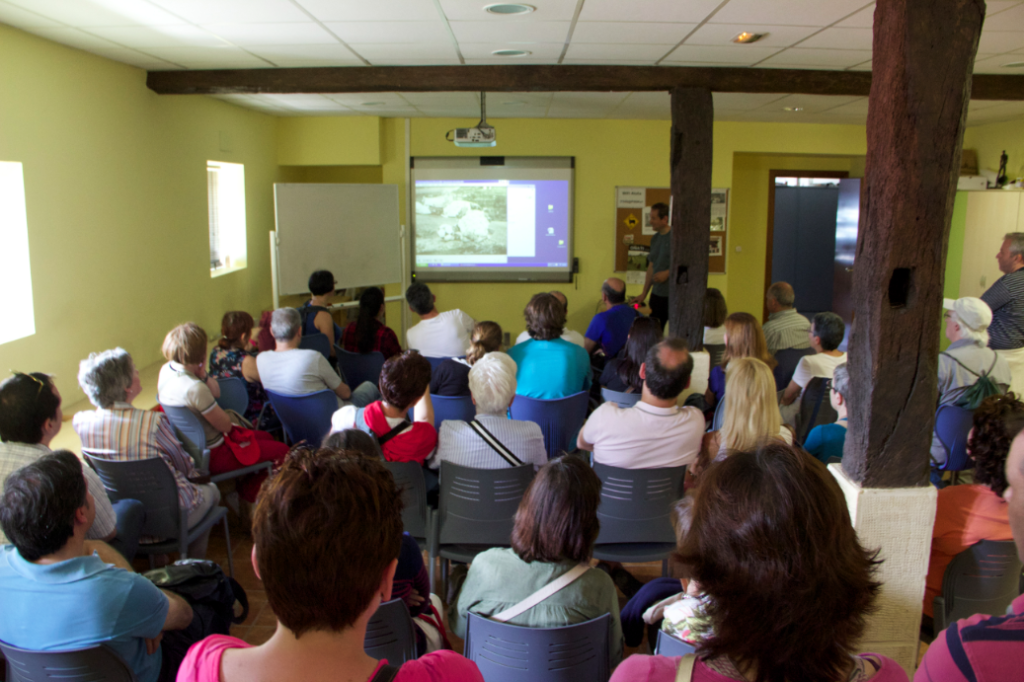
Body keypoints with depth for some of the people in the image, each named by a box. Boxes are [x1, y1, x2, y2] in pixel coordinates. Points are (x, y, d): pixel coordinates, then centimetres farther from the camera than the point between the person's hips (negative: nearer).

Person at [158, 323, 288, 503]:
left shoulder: (166, 370, -4)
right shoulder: (195, 388, -34)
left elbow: (216, 392, 3)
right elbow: (226, 425, -20)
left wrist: (203, 375, -18)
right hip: (210, 456, -10)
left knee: (265, 436, 23)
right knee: (282, 451, -2)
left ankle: (246, 488, 29)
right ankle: (249, 494, 21)